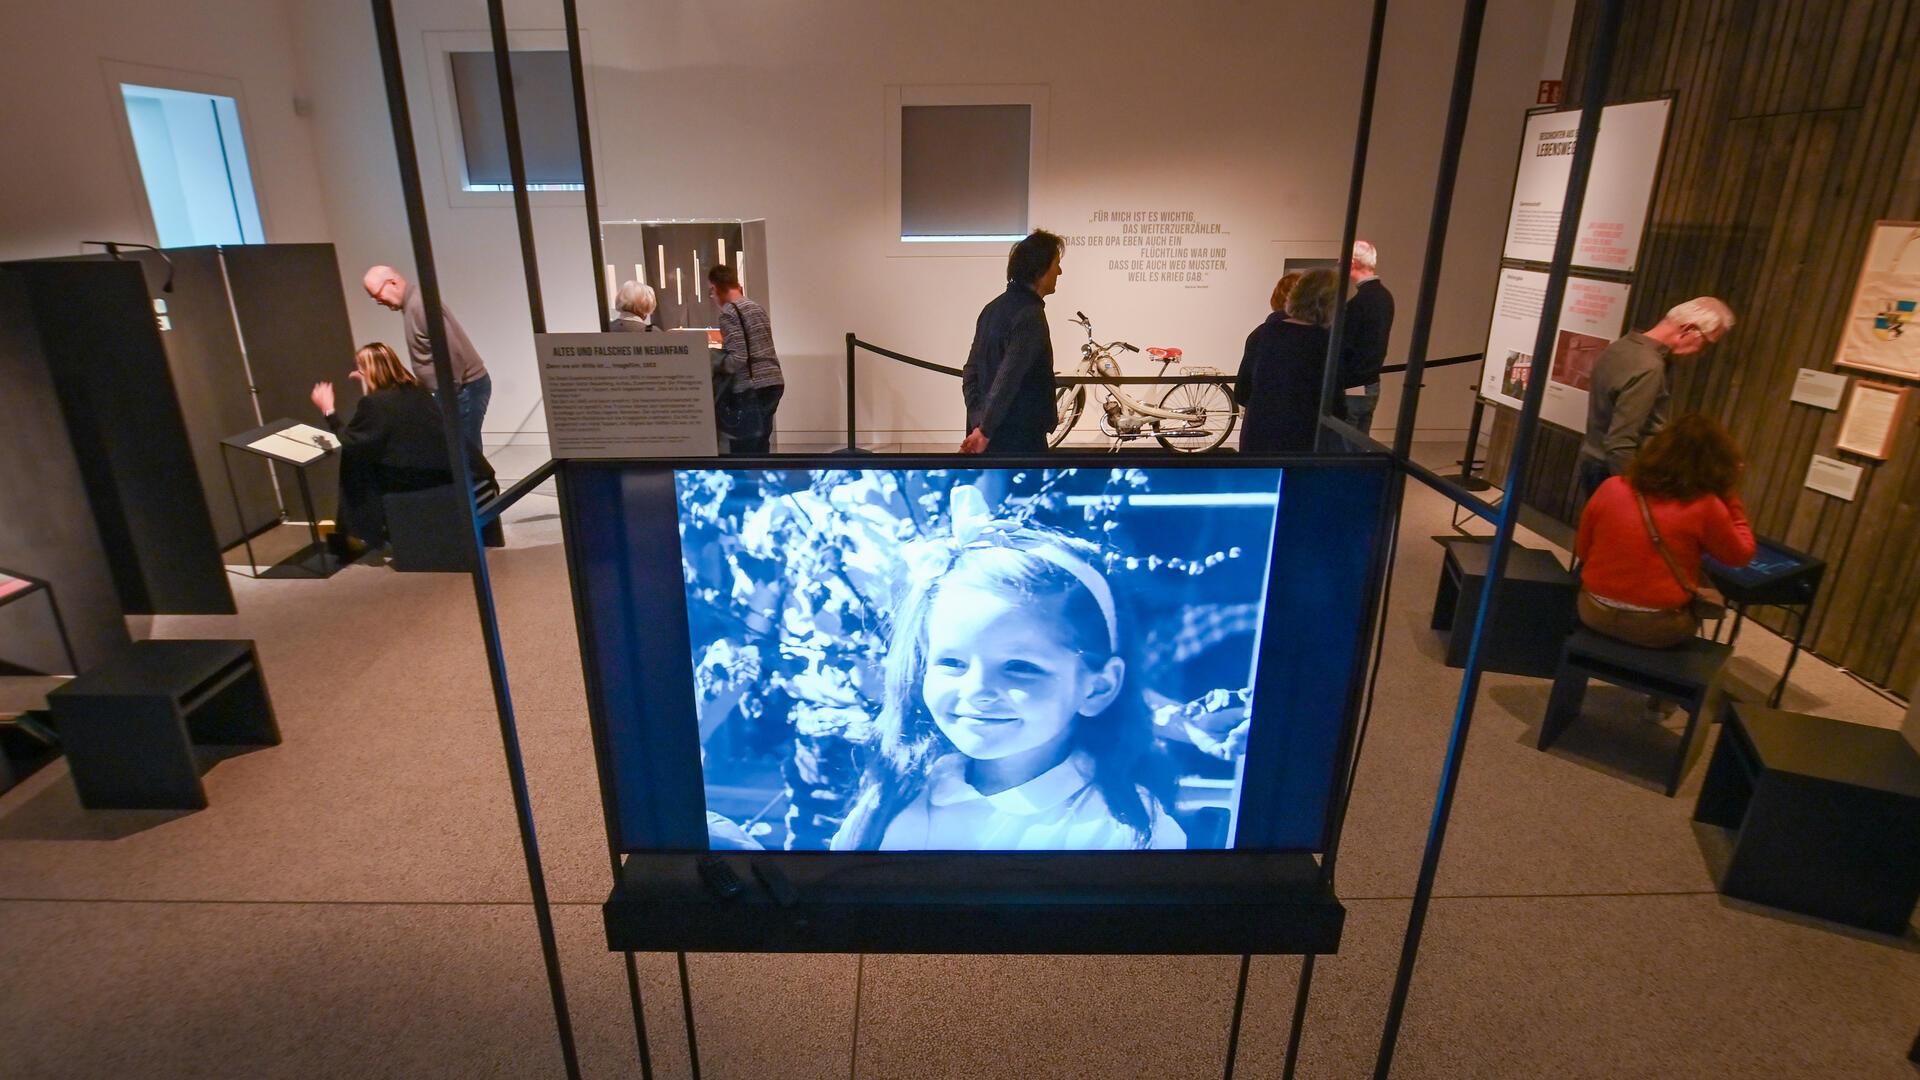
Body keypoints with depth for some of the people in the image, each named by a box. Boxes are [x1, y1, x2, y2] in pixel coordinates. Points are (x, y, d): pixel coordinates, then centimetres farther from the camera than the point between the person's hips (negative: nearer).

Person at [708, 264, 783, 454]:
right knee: (760, 447, 14)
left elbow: (737, 359, -16)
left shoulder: (729, 312, -9)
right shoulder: (757, 308, 17)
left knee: (743, 451, -4)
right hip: (774, 383, 9)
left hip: (751, 390, -9)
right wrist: (724, 345, 30)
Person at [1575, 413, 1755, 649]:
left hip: (1595, 611, 3)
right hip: (1657, 627, -3)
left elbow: (1582, 551, 4)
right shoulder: (1705, 507, -13)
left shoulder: (1611, 488, -6)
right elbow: (1741, 555, 4)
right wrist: (1730, 496, 6)